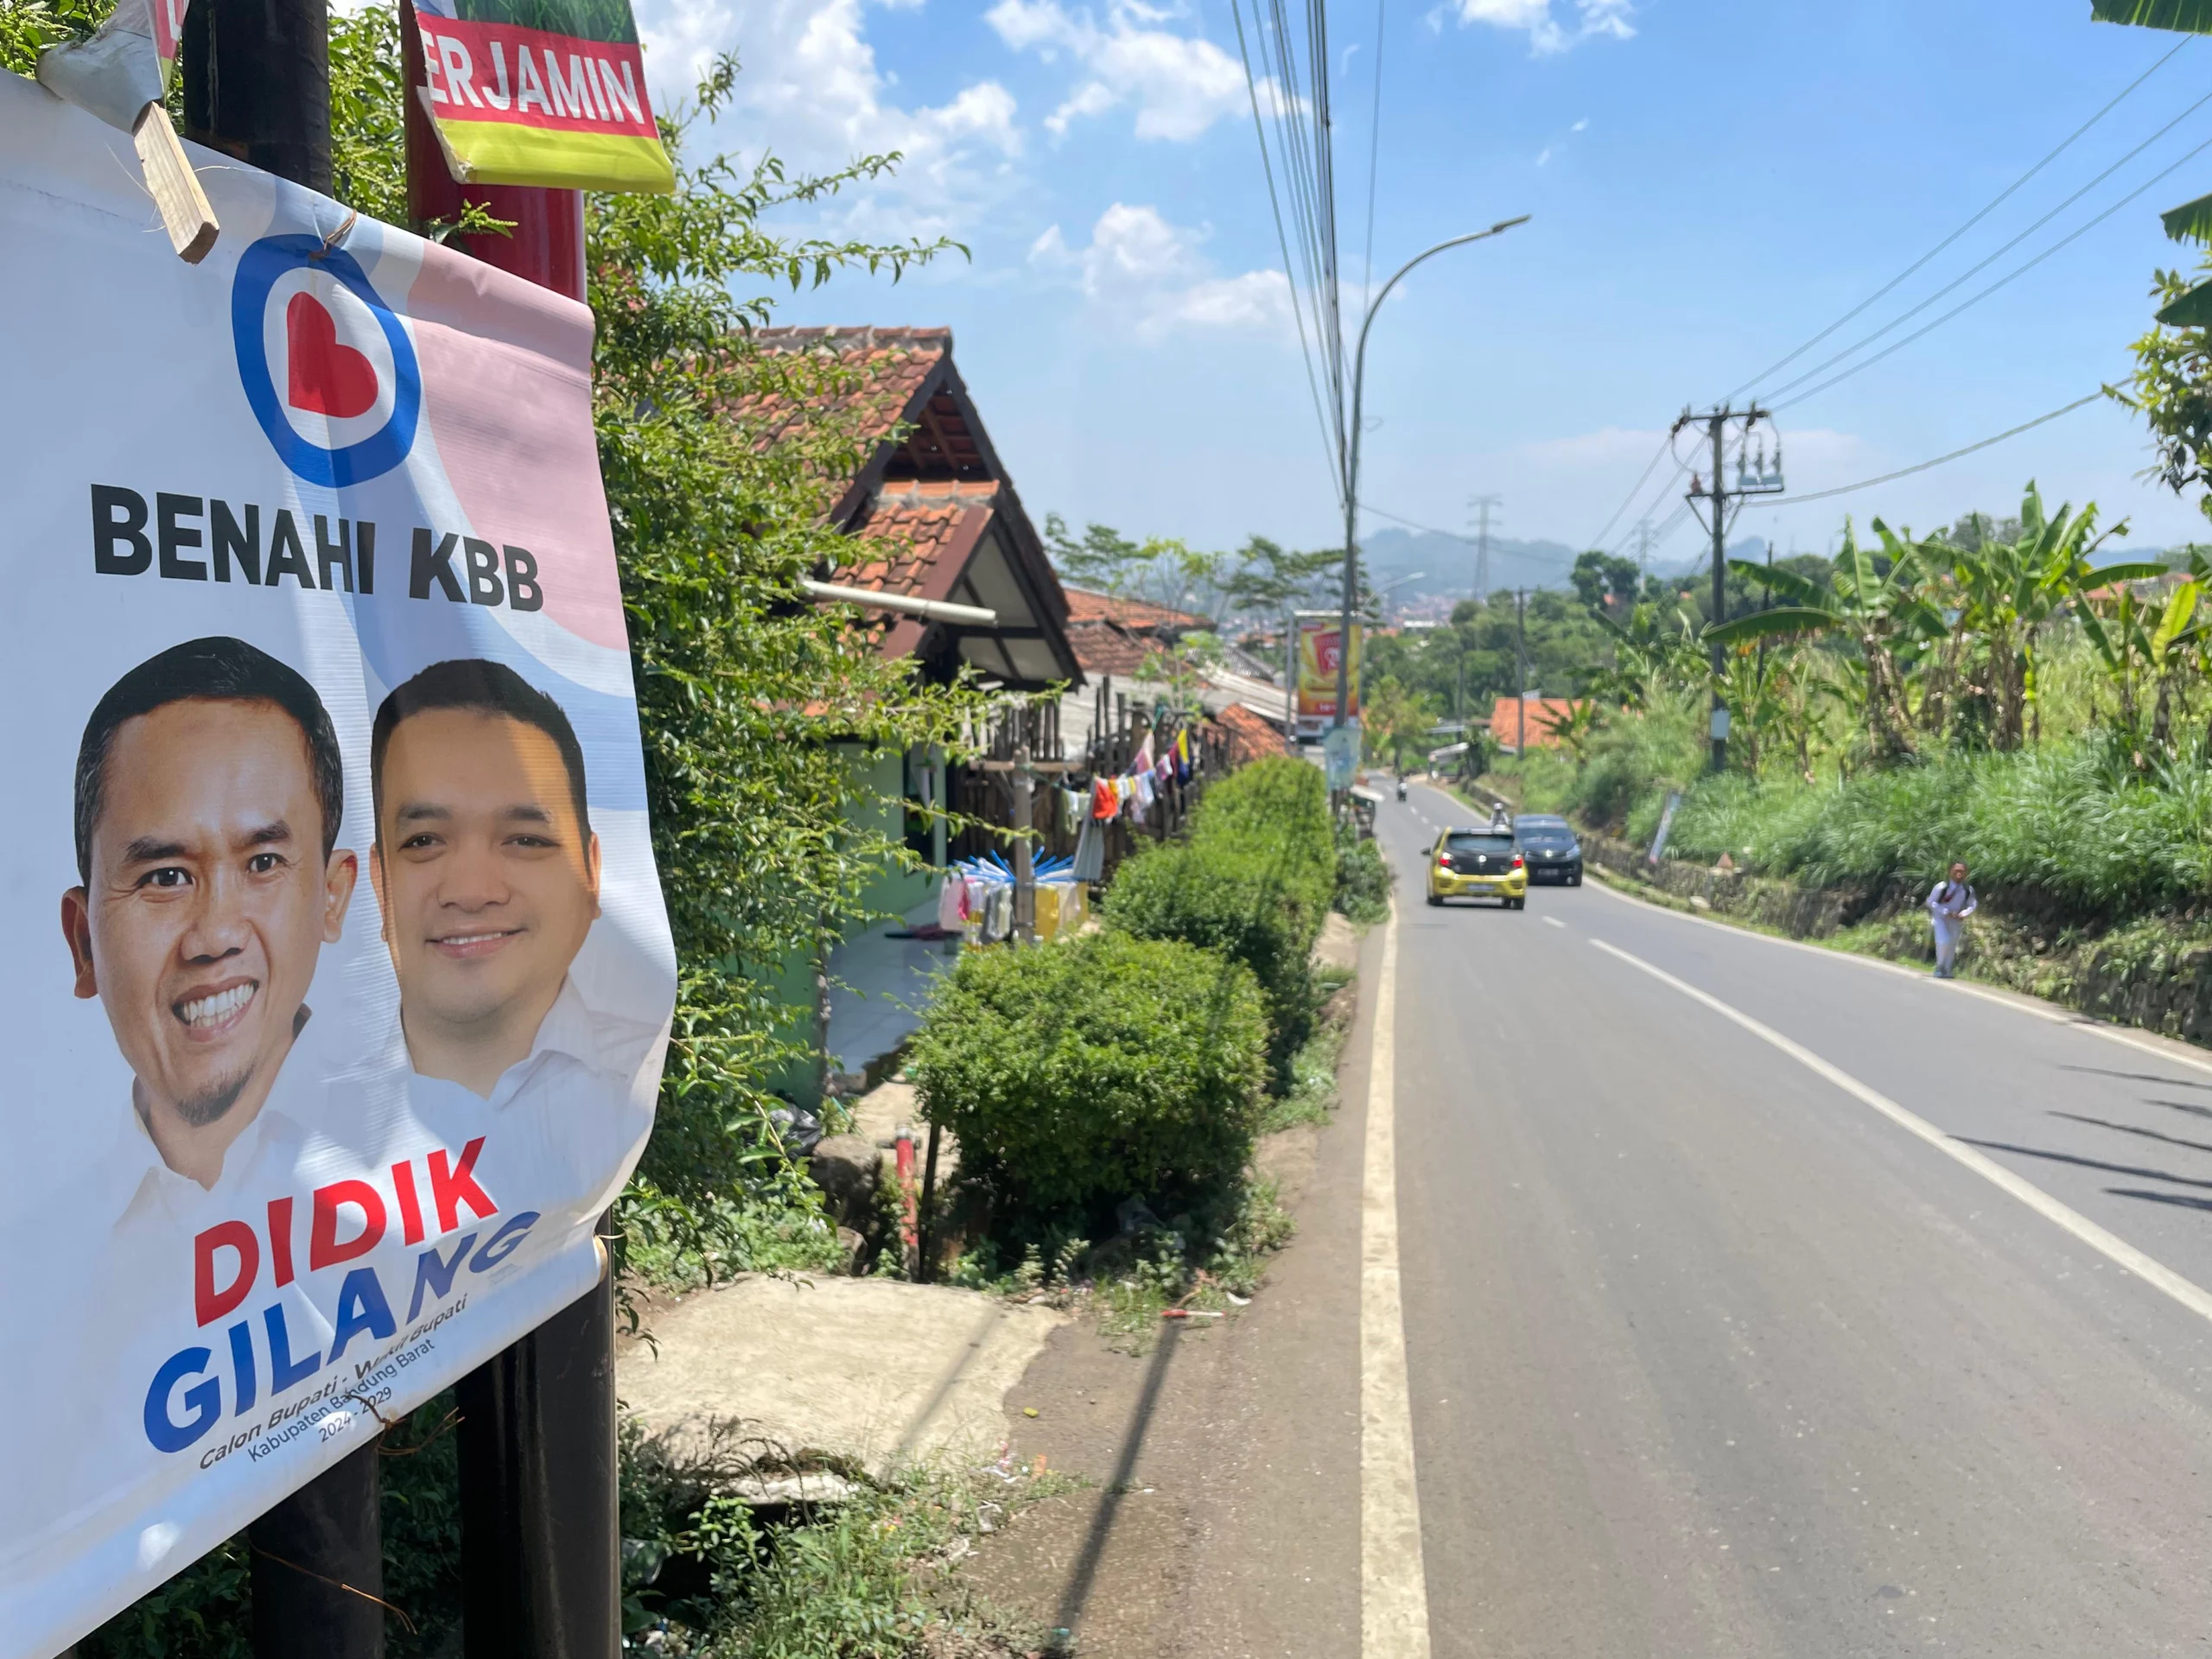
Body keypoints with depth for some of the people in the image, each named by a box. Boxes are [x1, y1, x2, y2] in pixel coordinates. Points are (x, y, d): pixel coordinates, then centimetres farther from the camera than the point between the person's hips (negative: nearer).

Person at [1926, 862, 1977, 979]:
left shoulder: (1968, 890, -6)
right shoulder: (1942, 887, -18)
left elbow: (1972, 906, 7)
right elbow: (1931, 902, -14)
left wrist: (1963, 914, -13)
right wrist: (1946, 912, -22)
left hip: (1956, 920, 4)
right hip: (1941, 917, -4)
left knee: (1952, 945, 9)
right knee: (1943, 941, -21)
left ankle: (1946, 970, 23)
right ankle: (1940, 967, -2)